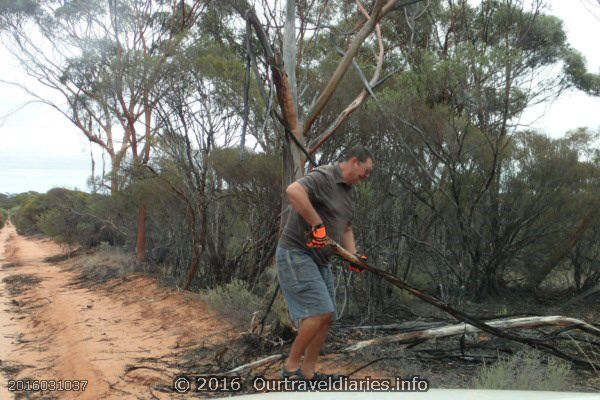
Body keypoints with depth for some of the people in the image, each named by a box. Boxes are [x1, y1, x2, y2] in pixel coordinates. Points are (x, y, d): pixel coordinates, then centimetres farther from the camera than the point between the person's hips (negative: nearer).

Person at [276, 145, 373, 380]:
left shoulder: (351, 191, 15)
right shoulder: (324, 177, -16)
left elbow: (346, 228, 23)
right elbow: (293, 191, -36)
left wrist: (353, 257, 6)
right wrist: (318, 224, -32)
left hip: (320, 260, 10)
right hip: (296, 254, -10)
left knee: (326, 317, 7)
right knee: (321, 311, -17)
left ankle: (308, 372, 15)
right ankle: (291, 367, -4)